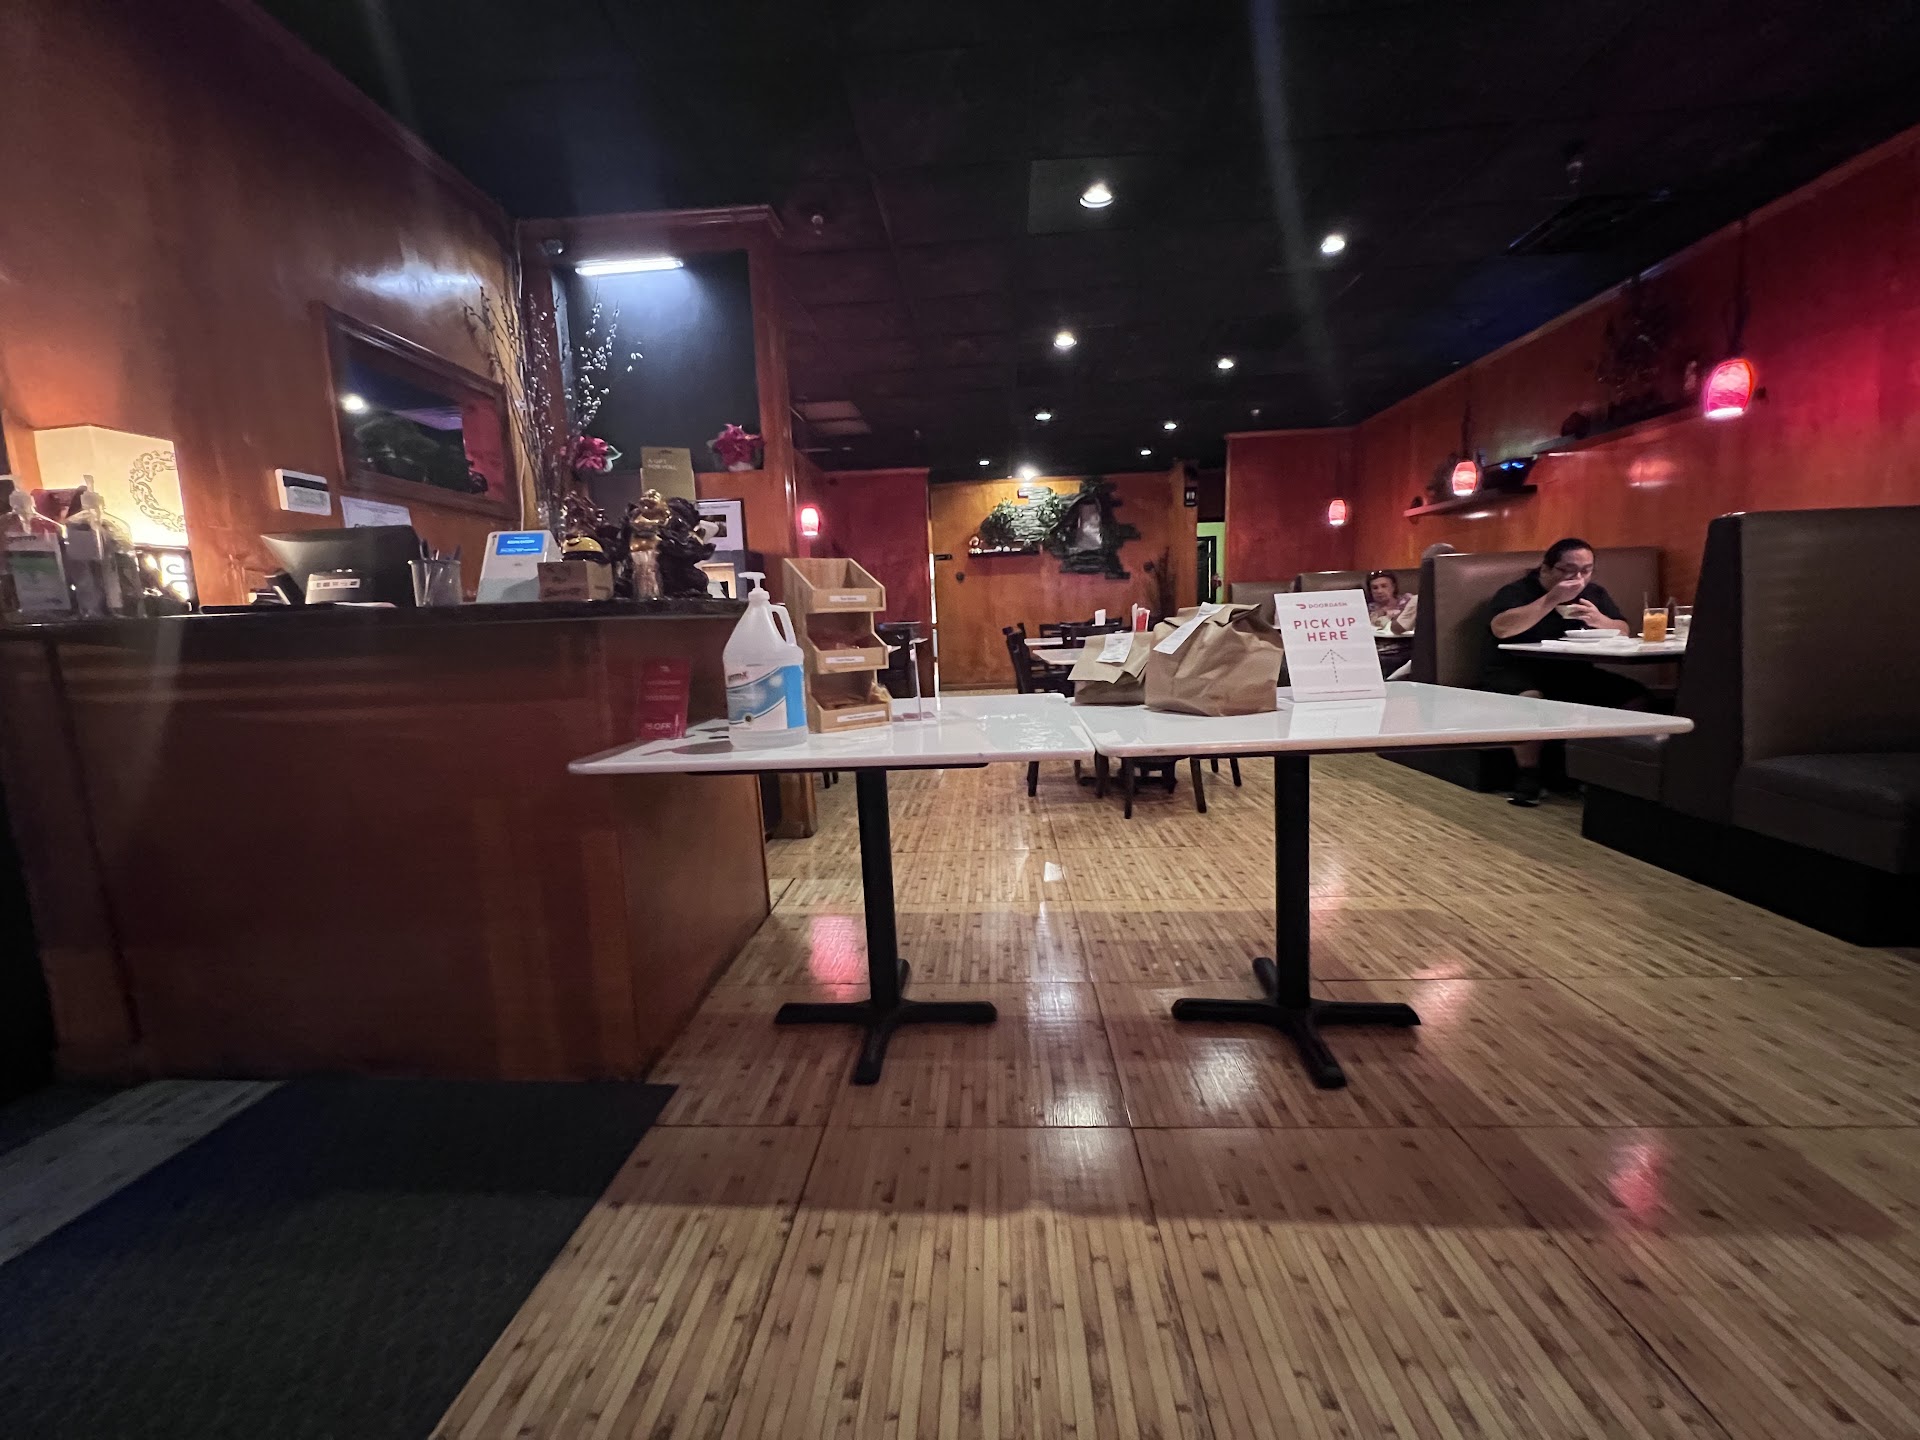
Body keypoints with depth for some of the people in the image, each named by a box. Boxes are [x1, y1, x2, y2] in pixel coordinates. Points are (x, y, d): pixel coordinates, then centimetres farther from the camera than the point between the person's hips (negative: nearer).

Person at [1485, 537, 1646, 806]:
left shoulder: (1595, 593, 13)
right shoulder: (1516, 591, -6)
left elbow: (1625, 632, 8)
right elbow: (1501, 628, -25)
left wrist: (1599, 620, -14)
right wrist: (1551, 599, -25)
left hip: (1573, 674, 6)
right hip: (1516, 672, -6)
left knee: (1635, 697, -13)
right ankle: (1528, 773, -21)